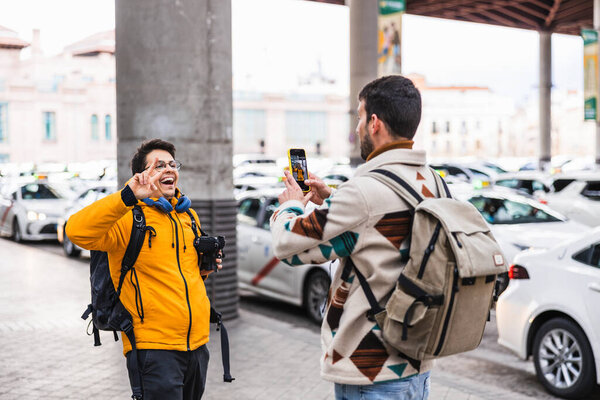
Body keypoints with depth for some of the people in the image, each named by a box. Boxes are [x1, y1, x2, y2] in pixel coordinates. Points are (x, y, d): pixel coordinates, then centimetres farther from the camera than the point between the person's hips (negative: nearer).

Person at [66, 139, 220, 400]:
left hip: (197, 344, 7)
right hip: (154, 346, -7)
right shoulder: (127, 217, -9)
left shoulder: (190, 216, 14)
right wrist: (127, 196, -34)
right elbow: (77, 231, -27)